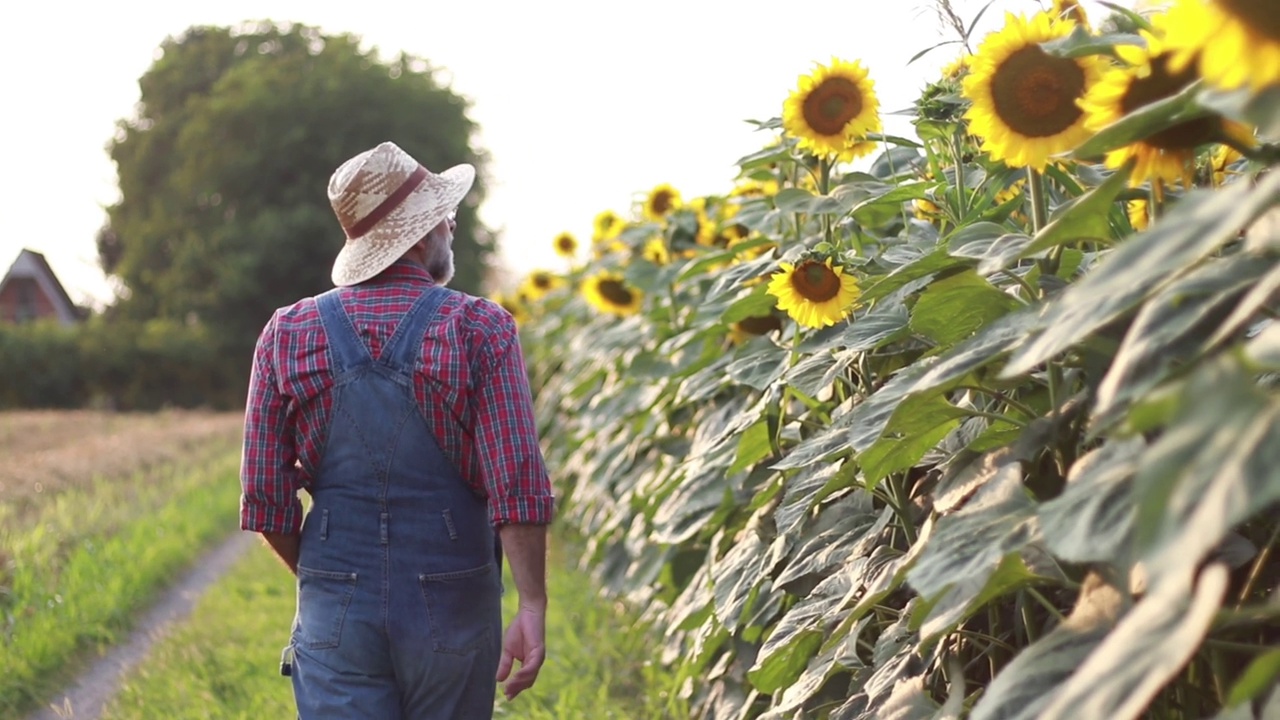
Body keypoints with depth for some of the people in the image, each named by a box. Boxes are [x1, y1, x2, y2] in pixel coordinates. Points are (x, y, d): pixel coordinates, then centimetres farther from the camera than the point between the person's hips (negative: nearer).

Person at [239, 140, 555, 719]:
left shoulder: (287, 335, 2)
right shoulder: (481, 330, -6)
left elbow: (264, 495, 2)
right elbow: (518, 481, -14)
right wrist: (533, 607, -10)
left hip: (336, 611, 1)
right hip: (452, 609, -1)